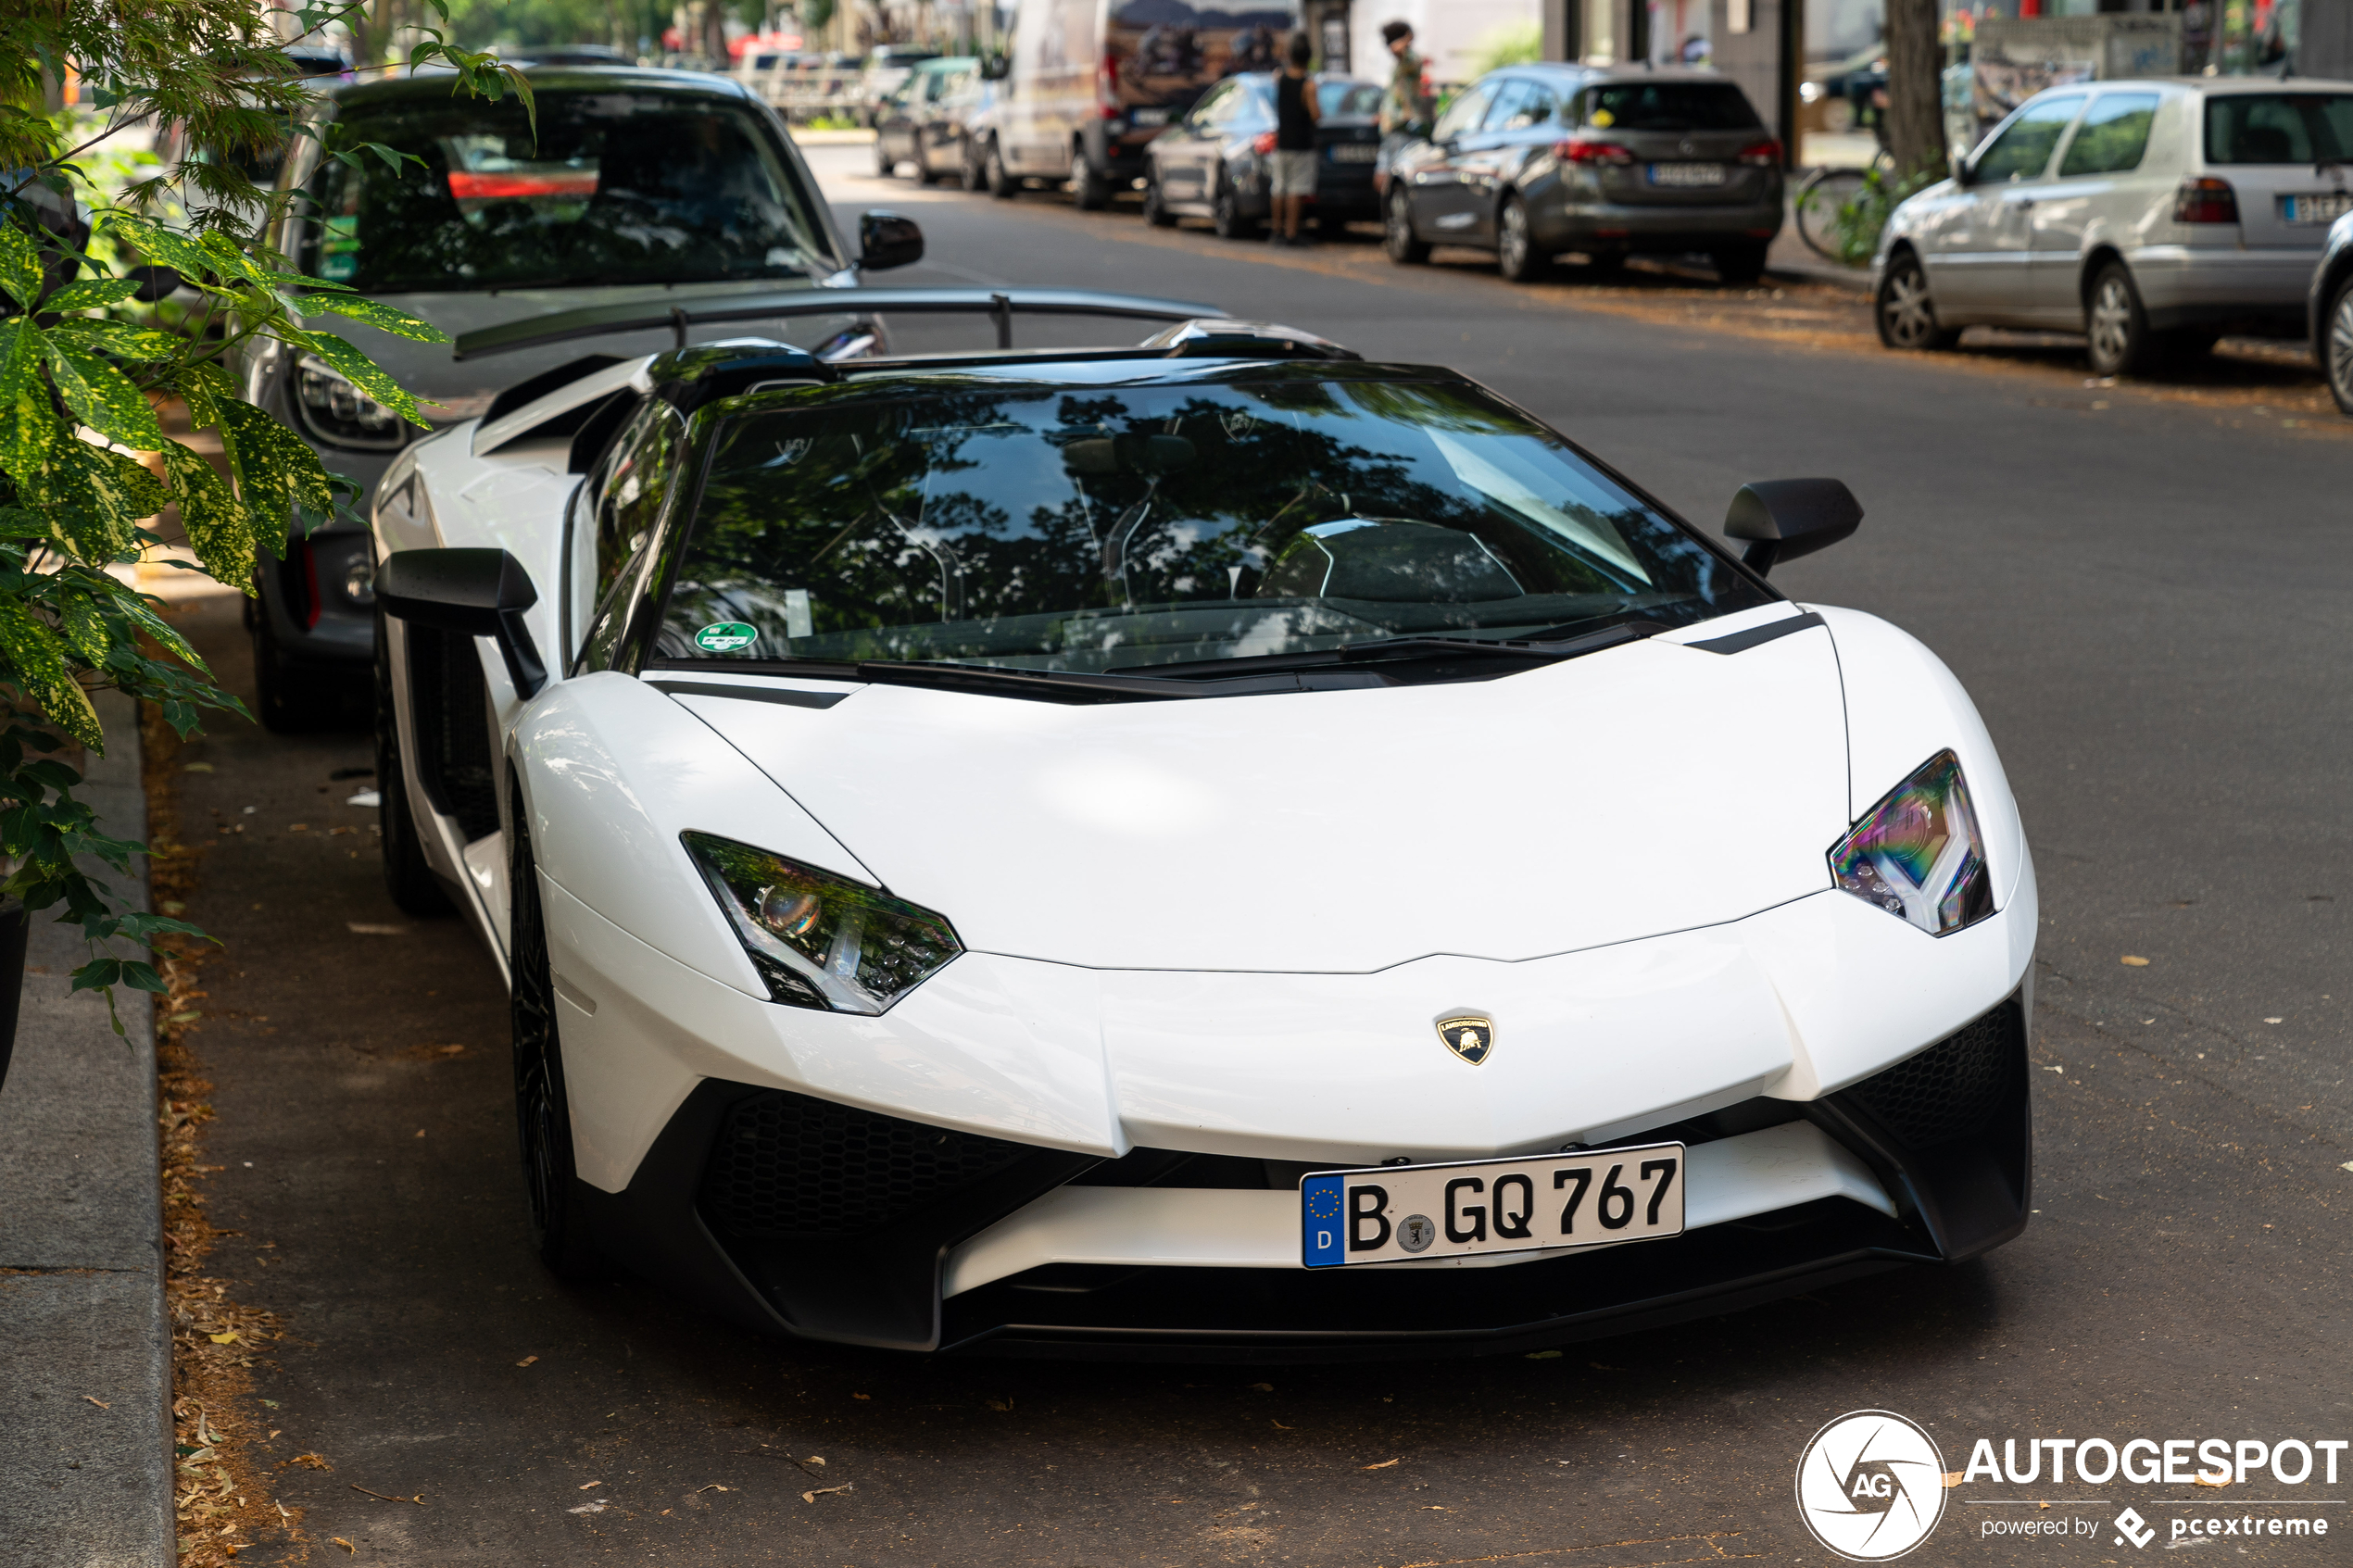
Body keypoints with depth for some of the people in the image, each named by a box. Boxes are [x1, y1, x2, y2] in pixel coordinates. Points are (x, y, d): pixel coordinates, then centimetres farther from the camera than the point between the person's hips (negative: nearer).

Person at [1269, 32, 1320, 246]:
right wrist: (1319, 108, 2)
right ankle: (1291, 233, -5)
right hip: (1302, 143, -5)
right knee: (1296, 189, -3)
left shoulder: (1279, 78, 0)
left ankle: (1278, 230, 20)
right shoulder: (1308, 85, -14)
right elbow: (1316, 116, -16)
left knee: (1279, 188, 13)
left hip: (1281, 140, 5)